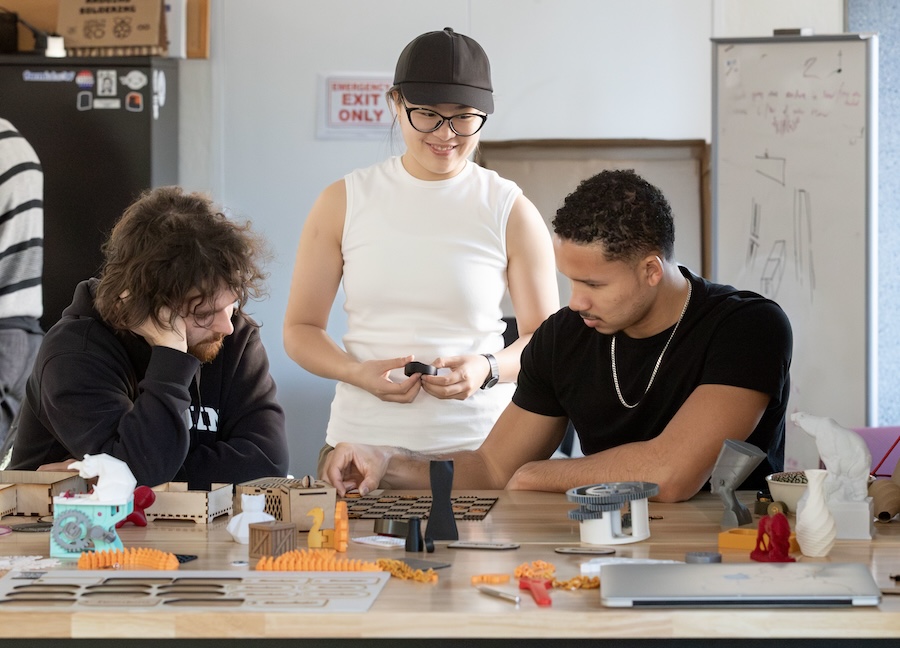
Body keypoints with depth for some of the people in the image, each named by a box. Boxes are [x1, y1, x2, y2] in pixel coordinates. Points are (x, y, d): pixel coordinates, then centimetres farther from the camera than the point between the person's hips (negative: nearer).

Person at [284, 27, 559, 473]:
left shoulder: (511, 213, 1)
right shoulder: (342, 204, 5)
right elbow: (300, 329, 8)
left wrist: (489, 369, -14)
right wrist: (358, 373, -11)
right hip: (361, 439, 1)